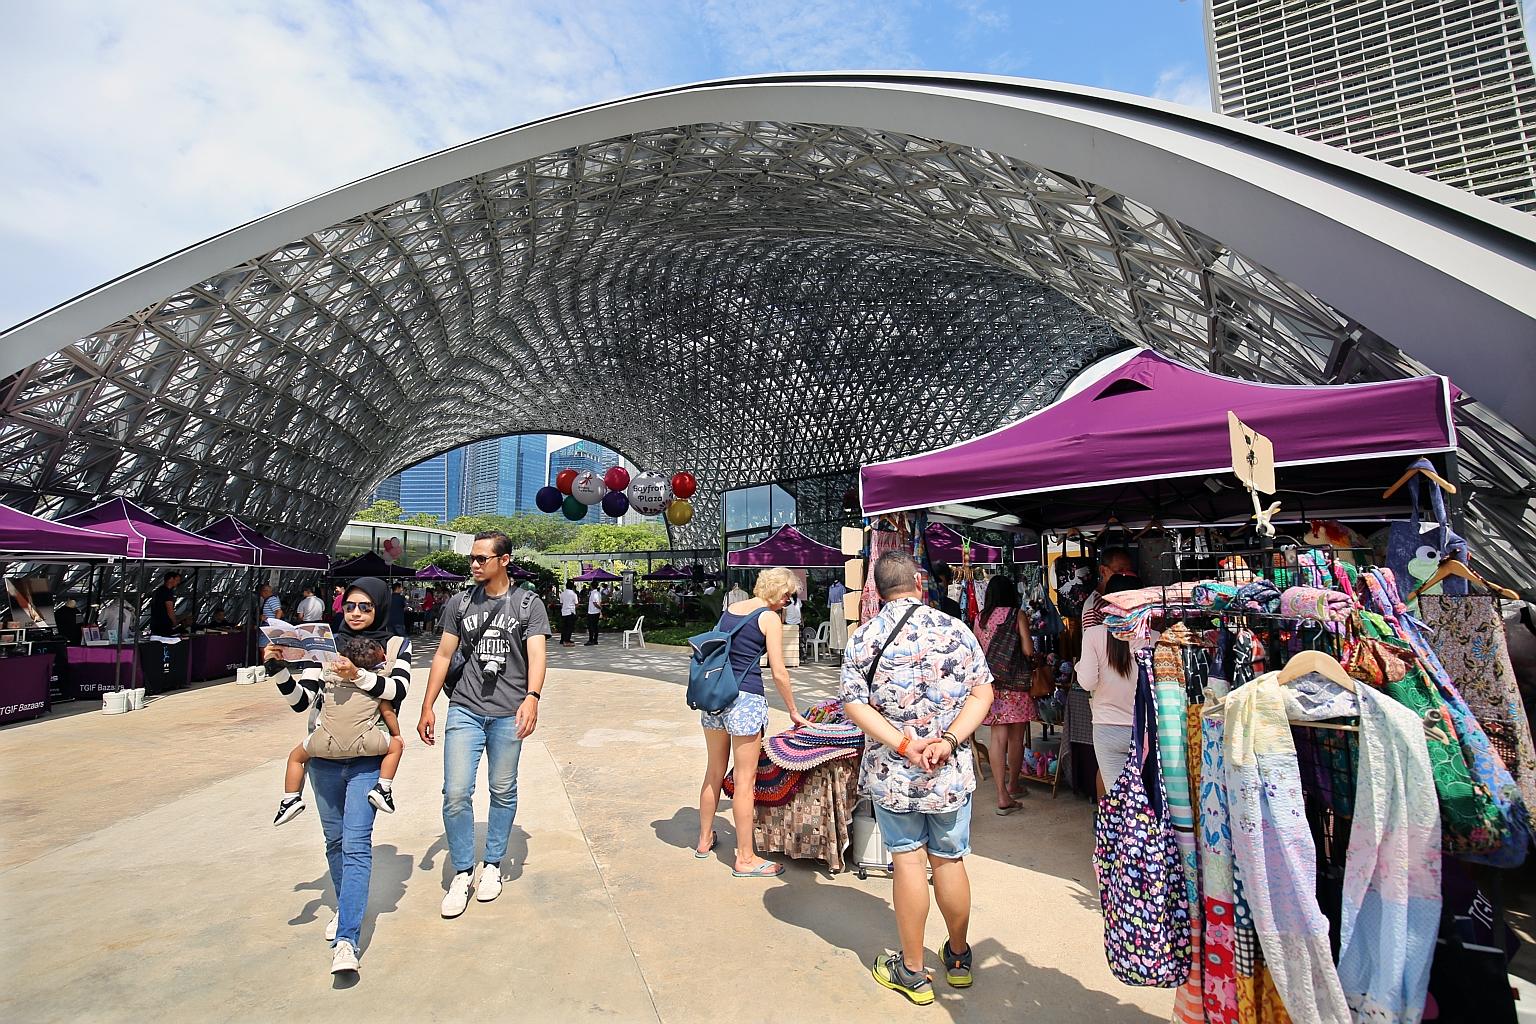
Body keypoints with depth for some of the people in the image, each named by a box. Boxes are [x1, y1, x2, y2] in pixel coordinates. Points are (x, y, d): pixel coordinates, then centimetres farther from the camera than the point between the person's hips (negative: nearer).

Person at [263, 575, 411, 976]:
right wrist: (278, 669, -14)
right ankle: (346, 909, 37)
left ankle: (346, 940, -12)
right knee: (335, 839, 16)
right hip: (324, 755, 4)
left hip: (367, 758, -4)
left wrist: (358, 675, -28)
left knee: (356, 842, -12)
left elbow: (398, 690, -15)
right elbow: (301, 700, 1)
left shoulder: (395, 645, 0)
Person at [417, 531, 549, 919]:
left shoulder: (528, 604, -1)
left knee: (503, 792, 9)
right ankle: (462, 872, 15)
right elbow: (443, 655, 12)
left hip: (509, 714, -2)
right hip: (464, 710, 2)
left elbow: (537, 653, -12)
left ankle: (492, 865, 28)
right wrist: (427, 707, 7)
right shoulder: (460, 603, 9)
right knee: (455, 793, -4)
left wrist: (532, 697, -28)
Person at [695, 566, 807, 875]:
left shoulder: (729, 610, 12)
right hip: (746, 699, -7)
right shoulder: (769, 617, -7)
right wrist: (793, 711, 2)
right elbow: (779, 672, -9)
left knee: (714, 772, 20)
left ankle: (704, 840, 34)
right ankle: (745, 858, 12)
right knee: (745, 780, 2)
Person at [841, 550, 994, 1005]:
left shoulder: (864, 637, -9)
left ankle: (912, 971, 25)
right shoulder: (957, 629, -4)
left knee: (909, 861, 10)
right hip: (952, 772, 2)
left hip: (892, 773, -2)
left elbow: (854, 704, -14)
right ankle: (959, 959, 38)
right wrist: (949, 740, -12)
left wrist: (903, 744, -17)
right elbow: (982, 693, -5)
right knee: (949, 861, 16)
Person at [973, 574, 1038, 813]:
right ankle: (1013, 784, 30)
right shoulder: (1018, 615, -6)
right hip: (1016, 684, -2)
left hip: (989, 683, 3)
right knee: (1016, 738, 14)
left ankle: (1002, 795, -1)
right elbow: (1028, 650, -11)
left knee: (998, 738, 2)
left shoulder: (980, 618, 4)